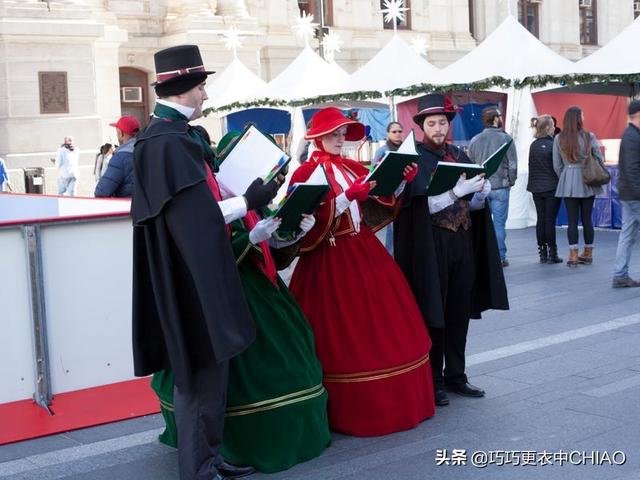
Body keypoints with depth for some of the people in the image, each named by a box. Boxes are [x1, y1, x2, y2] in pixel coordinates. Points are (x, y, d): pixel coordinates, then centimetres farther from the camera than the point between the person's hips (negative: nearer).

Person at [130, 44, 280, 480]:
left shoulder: (178, 135, 11)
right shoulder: (166, 141, -19)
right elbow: (192, 217, -22)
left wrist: (236, 198, 14)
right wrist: (247, 203, -16)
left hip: (202, 270, 10)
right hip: (192, 276, -10)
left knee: (211, 365, 16)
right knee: (200, 369, -1)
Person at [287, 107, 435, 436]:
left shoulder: (352, 168, 12)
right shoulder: (307, 172, -6)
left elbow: (383, 199, 6)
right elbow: (311, 219, -19)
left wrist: (402, 182, -11)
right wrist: (346, 197, -25)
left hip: (364, 251, 7)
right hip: (330, 258, -7)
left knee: (384, 324, 9)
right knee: (342, 334, -2)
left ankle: (390, 401, 22)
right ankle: (352, 410, 11)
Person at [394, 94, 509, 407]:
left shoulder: (459, 156, 12)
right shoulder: (415, 158, -4)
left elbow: (473, 204, 14)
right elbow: (424, 203, -16)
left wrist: (481, 194, -8)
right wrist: (458, 190, -27)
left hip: (462, 241, 5)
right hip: (431, 244, -5)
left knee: (459, 312, 9)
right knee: (433, 314, -1)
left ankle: (455, 375, 19)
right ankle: (432, 382, 6)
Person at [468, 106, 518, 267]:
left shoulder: (474, 140, 3)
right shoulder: (505, 138, -6)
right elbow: (513, 164, -5)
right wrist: (511, 182, 9)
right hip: (500, 187, -3)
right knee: (499, 223, 2)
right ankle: (500, 257, 5)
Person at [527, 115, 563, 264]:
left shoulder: (533, 145, 6)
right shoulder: (553, 145, -12)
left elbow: (531, 166, 10)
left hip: (537, 188, 5)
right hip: (552, 187, -5)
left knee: (540, 220, 8)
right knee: (550, 220, -2)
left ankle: (542, 253, 11)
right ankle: (552, 254, 1)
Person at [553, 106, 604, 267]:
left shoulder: (559, 139, -2)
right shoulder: (589, 137, -5)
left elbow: (557, 165, 0)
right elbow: (600, 159, 0)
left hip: (568, 182, 0)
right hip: (587, 181, 0)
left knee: (572, 219, 2)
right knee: (587, 218, 9)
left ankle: (573, 255, 1)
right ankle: (588, 253, 17)